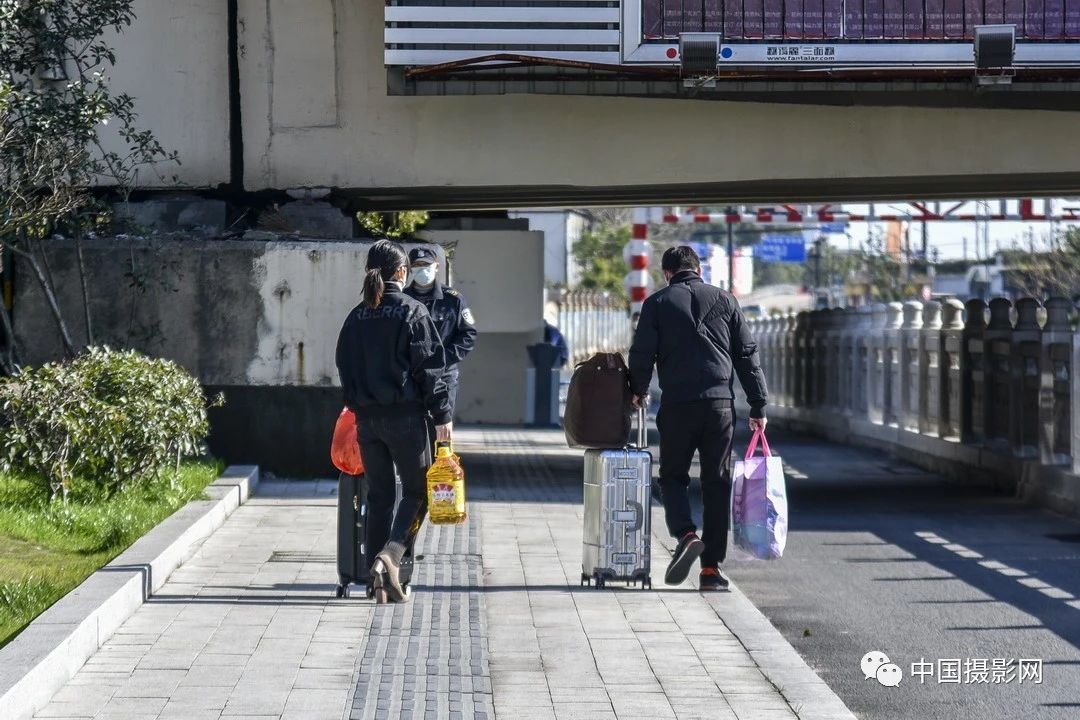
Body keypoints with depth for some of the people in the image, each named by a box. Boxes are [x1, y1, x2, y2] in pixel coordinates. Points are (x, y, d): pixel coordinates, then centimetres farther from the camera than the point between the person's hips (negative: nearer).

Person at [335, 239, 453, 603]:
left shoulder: (356, 317, 8)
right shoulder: (411, 311, -7)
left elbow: (345, 368, 14)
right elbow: (430, 367, -10)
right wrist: (441, 414, -8)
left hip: (366, 418, 5)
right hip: (405, 416, -5)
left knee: (379, 495, 11)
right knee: (416, 492, 4)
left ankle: (378, 576, 9)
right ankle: (392, 552, -19)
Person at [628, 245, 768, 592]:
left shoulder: (658, 303, 4)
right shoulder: (725, 300, 9)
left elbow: (642, 353, 0)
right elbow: (747, 355, 8)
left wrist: (638, 391, 19)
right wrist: (758, 406, 11)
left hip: (677, 405, -1)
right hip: (719, 404, 1)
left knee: (672, 476, 13)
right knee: (717, 484, 7)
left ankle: (686, 534, -14)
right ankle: (712, 567, 4)